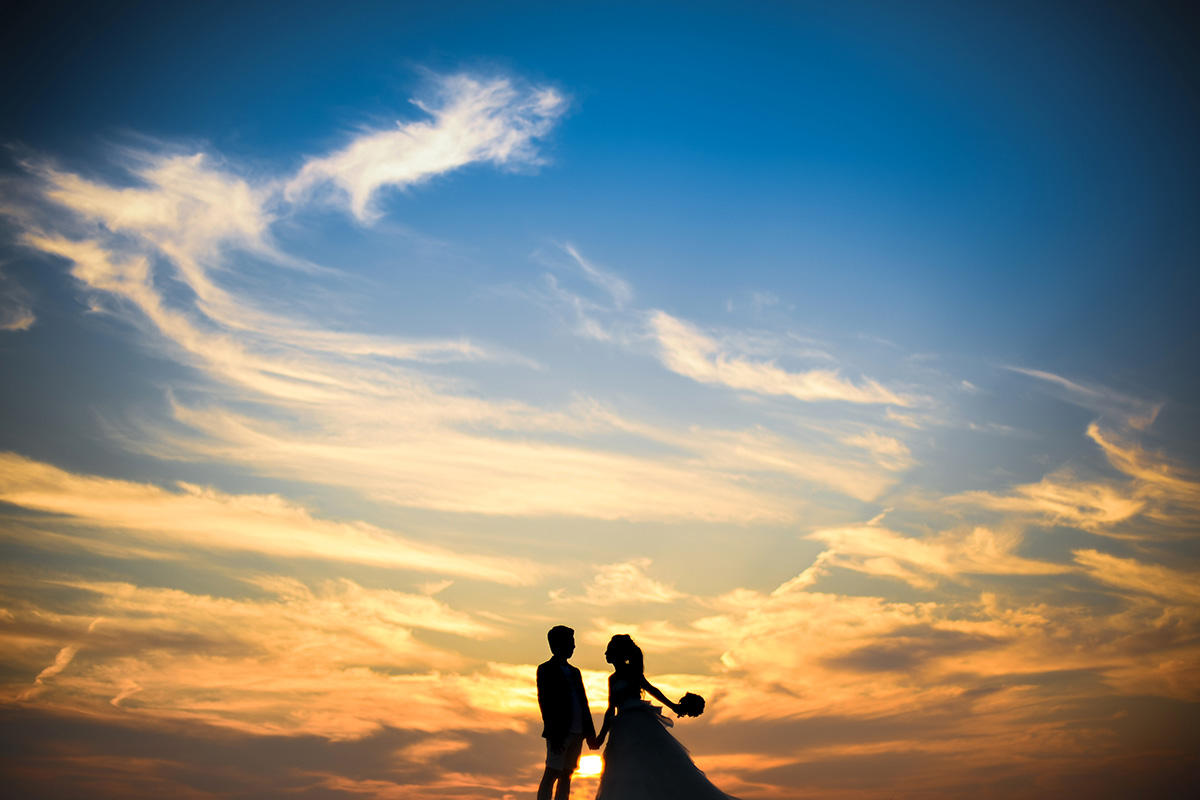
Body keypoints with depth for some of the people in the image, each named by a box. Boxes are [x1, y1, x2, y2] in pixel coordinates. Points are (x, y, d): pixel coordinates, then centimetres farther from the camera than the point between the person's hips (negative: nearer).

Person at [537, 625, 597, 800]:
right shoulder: (546, 669, 0)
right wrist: (553, 734, -17)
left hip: (576, 732, 7)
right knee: (551, 774, -9)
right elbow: (544, 702, -8)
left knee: (566, 776, 6)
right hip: (559, 732, -7)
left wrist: (590, 733, 12)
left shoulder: (574, 672, 21)